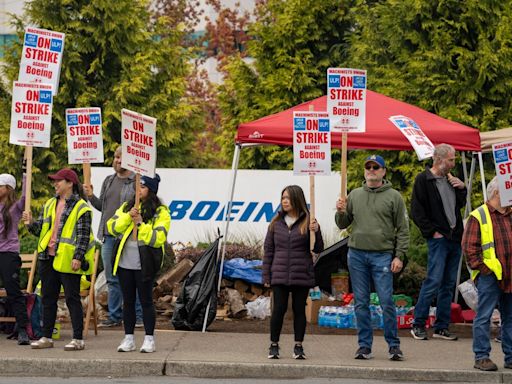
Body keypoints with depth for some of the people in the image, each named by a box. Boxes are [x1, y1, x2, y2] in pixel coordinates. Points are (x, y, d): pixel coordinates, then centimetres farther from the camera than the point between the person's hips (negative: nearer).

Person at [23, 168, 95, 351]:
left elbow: (83, 235, -11)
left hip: (67, 260, -7)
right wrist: (31, 223, -4)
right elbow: (40, 229, 16)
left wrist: (78, 257, -19)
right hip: (48, 257, 7)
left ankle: (78, 339, 0)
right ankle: (46, 337, 17)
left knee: (72, 298, -4)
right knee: (48, 298, 10)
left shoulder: (81, 207, -7)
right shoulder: (50, 204, 15)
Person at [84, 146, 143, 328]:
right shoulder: (109, 181, 16)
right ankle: (114, 316, 17)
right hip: (108, 236, 6)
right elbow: (101, 206, 20)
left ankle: (138, 316, 4)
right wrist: (91, 196, 4)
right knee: (112, 279, 10)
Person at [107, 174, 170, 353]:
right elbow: (111, 227, 1)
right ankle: (128, 338, 16)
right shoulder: (126, 207, 12)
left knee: (146, 300, 0)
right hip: (125, 263, 5)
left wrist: (141, 224, -19)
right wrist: (128, 217, -13)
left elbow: (158, 238, -13)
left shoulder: (161, 212, -3)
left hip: (145, 264, -5)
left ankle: (149, 339, 8)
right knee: (128, 301, 9)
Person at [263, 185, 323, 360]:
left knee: (299, 310, 5)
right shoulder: (276, 223, 7)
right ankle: (274, 345, 9)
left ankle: (298, 346, 11)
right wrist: (266, 276, 5)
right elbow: (268, 250, 10)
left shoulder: (307, 222, 0)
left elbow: (318, 250, -1)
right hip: (280, 275, 1)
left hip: (302, 276, -1)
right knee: (279, 309, -1)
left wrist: (316, 232, -18)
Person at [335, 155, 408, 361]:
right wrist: (341, 212, -5)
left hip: (382, 256, -3)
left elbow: (403, 229, 1)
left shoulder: (393, 197, 2)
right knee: (361, 303, 6)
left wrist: (399, 256, -6)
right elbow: (342, 224, 17)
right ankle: (364, 346, 12)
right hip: (357, 254, 4)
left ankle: (394, 345, 2)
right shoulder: (354, 195, 12)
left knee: (387, 302, -7)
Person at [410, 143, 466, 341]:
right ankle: (418, 324, -2)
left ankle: (442, 327, 13)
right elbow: (417, 212, -9)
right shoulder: (423, 180, -6)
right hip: (438, 238, -7)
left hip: (455, 239, 7)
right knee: (434, 281, -12)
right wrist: (432, 232, -12)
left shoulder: (450, 179, 16)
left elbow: (460, 204, 24)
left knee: (449, 284, 8)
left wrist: (461, 188, 6)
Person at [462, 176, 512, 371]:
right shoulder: (479, 216, -3)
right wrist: (481, 267, -12)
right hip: (489, 276, -6)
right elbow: (469, 246, -7)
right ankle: (481, 357, 1)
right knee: (484, 316, -4)